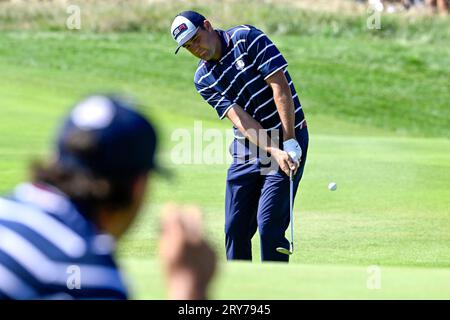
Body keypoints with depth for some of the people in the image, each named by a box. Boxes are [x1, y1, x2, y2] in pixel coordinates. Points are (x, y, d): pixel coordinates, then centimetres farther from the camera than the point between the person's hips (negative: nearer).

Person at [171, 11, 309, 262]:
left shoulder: (247, 38, -11)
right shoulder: (203, 79, 3)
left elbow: (280, 86, -16)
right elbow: (239, 118, -9)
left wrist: (289, 143, -21)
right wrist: (274, 152, -23)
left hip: (287, 140, -6)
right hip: (247, 149, 6)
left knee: (269, 224, -13)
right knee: (236, 227, 5)